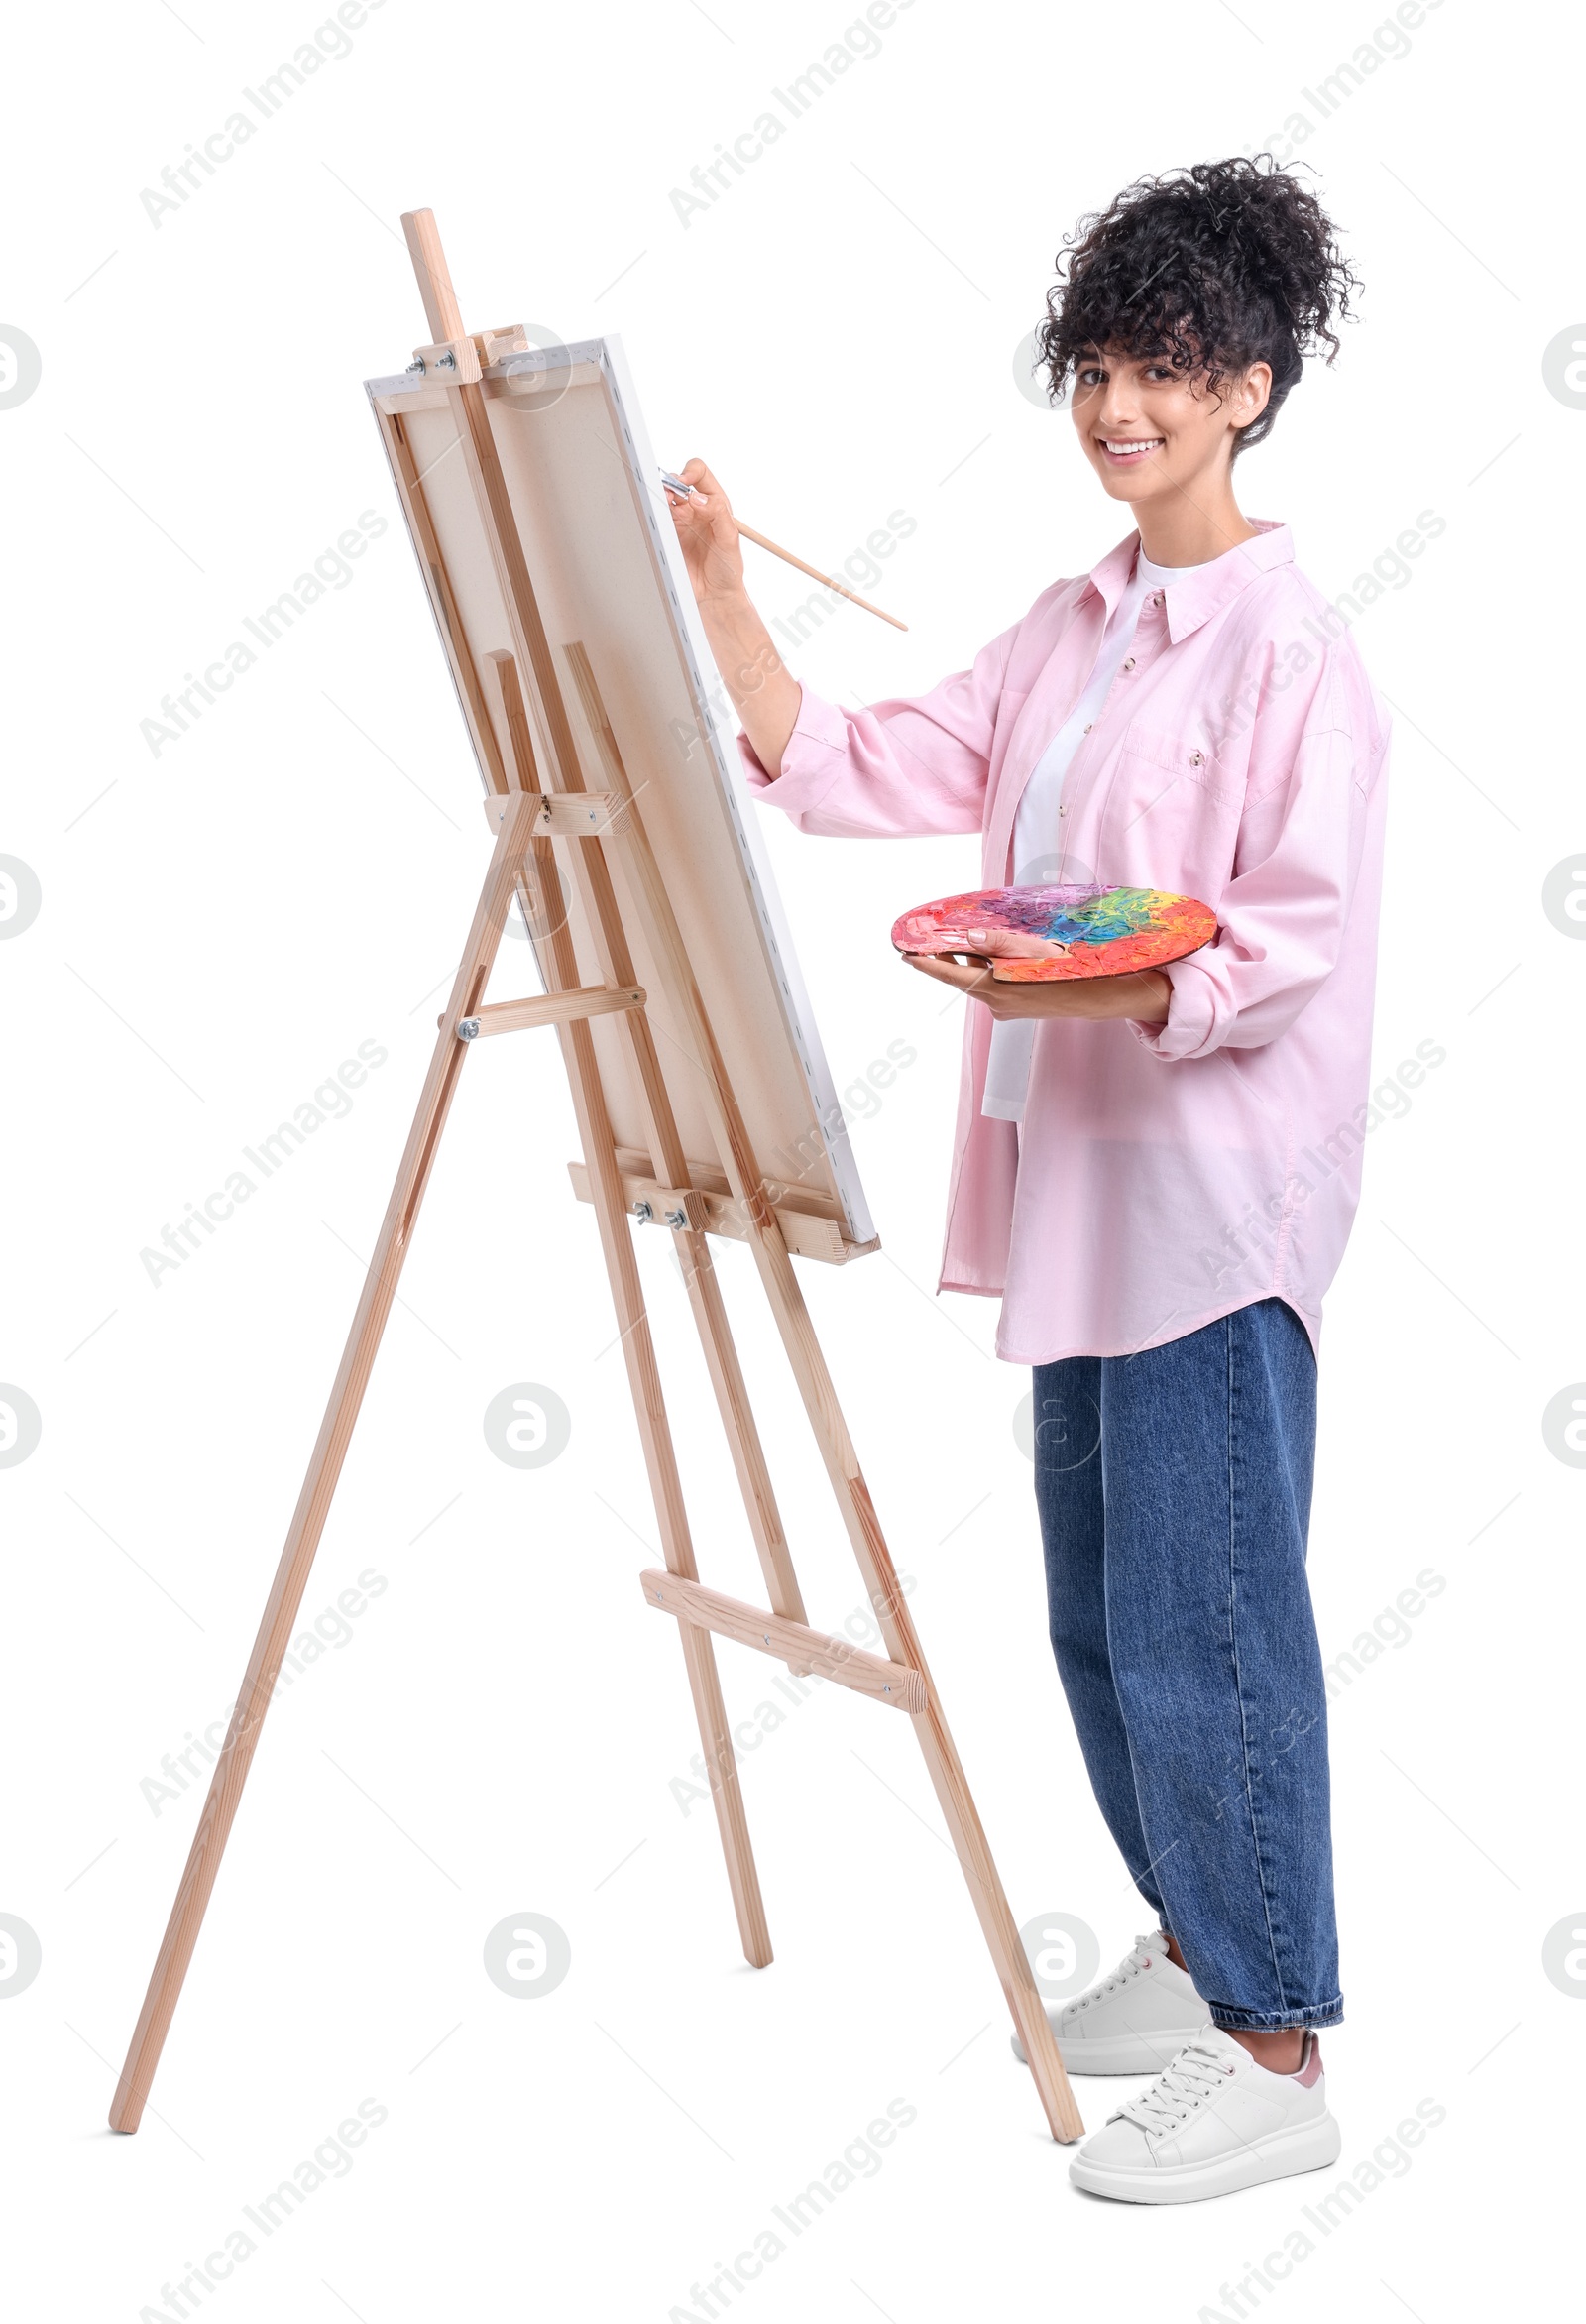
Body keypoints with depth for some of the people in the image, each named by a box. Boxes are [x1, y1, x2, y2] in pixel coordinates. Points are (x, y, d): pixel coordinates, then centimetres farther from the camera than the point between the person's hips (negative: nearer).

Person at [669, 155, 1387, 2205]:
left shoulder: (1284, 643, -11)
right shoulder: (1071, 628, 14)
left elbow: (1293, 941, -17)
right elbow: (856, 772, 11)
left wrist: (1084, 985, -28)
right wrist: (714, 593, 4)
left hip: (1213, 1193, -9)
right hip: (1078, 1177, 9)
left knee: (1200, 1613, -6)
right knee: (1101, 1606, 16)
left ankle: (1276, 2055, 5)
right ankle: (1198, 1950, 33)